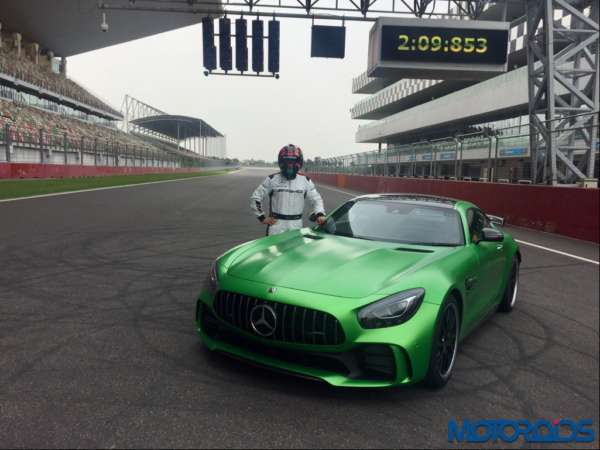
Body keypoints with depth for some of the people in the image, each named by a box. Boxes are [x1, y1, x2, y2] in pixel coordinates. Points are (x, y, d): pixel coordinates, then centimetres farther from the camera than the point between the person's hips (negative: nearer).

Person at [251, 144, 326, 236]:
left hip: (296, 225, 2)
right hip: (276, 224, -2)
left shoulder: (305, 181, 6)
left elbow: (316, 199, 14)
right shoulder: (272, 179, 0)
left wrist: (320, 214, -5)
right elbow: (255, 198, 5)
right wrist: (262, 217, 1)